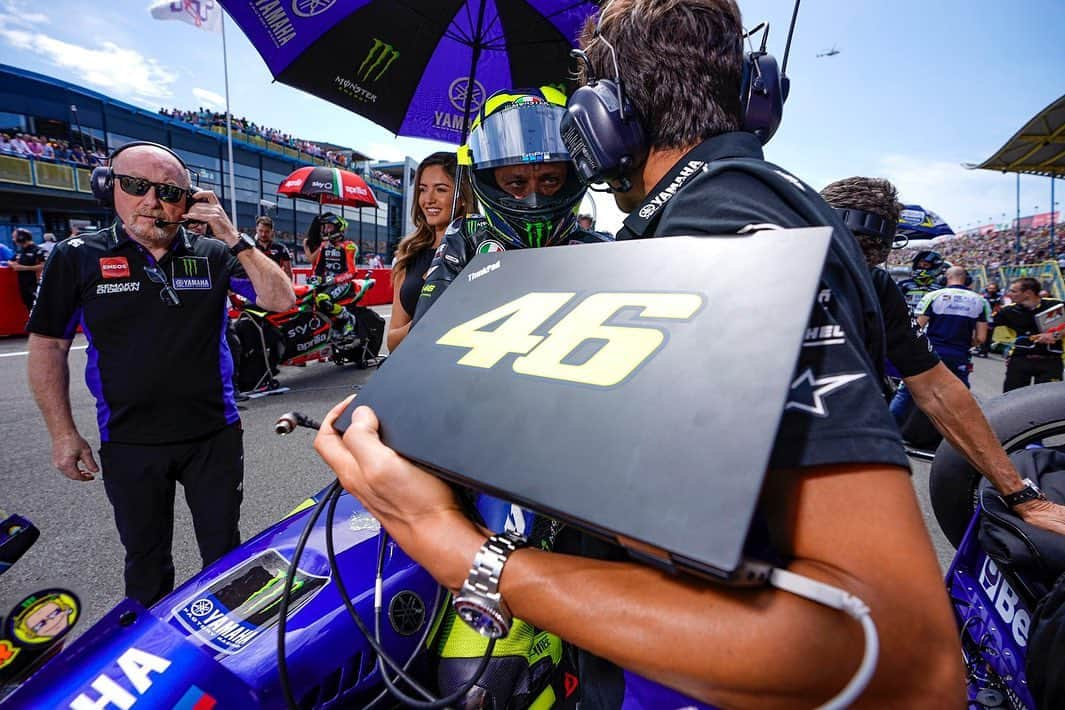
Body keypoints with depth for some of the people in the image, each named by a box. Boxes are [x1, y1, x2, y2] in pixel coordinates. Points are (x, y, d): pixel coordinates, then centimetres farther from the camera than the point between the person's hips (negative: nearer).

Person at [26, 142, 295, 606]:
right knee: (146, 562, 19)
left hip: (214, 435, 0)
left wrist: (234, 239, -18)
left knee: (224, 553, 16)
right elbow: (47, 346, 2)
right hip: (129, 442, 0)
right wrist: (63, 433, -1)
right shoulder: (76, 257, -2)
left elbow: (281, 300, -9)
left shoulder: (213, 255, -1)